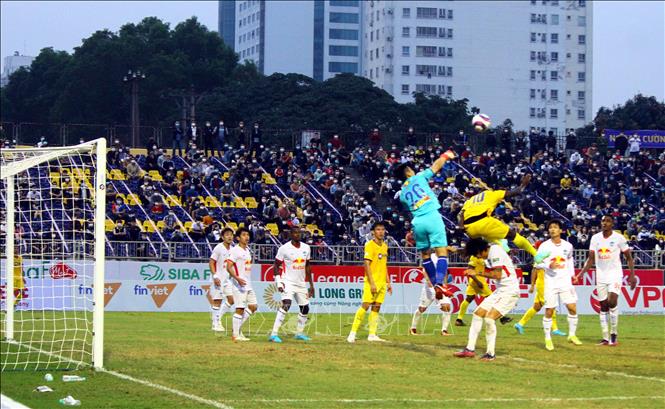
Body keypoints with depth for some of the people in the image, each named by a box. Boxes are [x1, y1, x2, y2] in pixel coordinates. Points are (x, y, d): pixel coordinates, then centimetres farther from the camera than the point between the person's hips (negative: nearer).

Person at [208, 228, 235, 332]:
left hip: (228, 278, 7)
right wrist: (215, 276, -20)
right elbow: (211, 262, -12)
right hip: (218, 279, -7)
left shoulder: (232, 249, 9)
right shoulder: (218, 248, -12)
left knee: (231, 300, 2)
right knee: (217, 301, -4)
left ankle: (218, 317, 16)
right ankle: (215, 323, 4)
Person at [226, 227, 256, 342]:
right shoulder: (235, 250, -11)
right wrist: (237, 278, -29)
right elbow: (229, 267, -17)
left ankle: (238, 327, 16)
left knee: (253, 306, 8)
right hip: (239, 285, -9)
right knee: (240, 309, -8)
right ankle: (236, 334, -3)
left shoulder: (247, 250, 16)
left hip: (248, 284, 9)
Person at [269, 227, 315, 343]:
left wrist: (311, 284, 15)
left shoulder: (306, 248, 7)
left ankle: (299, 333, 32)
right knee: (286, 305, -25)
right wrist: (279, 282, -16)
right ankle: (274, 334, -28)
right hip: (288, 282, -7)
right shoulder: (284, 248, -10)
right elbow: (276, 265, -5)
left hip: (301, 283, 7)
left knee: (305, 309, 13)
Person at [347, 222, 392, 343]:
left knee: (376, 308, 5)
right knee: (365, 305, -12)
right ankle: (352, 333, -9)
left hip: (382, 283, 7)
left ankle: (372, 335, 8)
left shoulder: (385, 246, 14)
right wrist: (372, 283, -19)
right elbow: (367, 265, -14)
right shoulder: (370, 245, -8)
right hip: (372, 281, -7)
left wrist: (388, 282, 18)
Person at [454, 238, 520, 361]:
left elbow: (498, 274, -21)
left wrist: (478, 273, -13)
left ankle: (491, 353, -9)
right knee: (478, 313, 6)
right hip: (499, 291, 10)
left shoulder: (495, 251, -16)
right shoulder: (489, 255, 12)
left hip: (510, 292, -10)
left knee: (489, 318, -19)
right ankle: (470, 349, 10)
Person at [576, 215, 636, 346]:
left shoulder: (619, 238, -5)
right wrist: (580, 274, -1)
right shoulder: (595, 238, 5)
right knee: (603, 307, 4)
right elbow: (591, 259, 9)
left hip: (615, 275, -4)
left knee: (612, 301, -21)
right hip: (601, 276, 4)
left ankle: (614, 334, -8)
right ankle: (606, 338, 9)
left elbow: (629, 258, -1)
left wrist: (632, 275, -10)